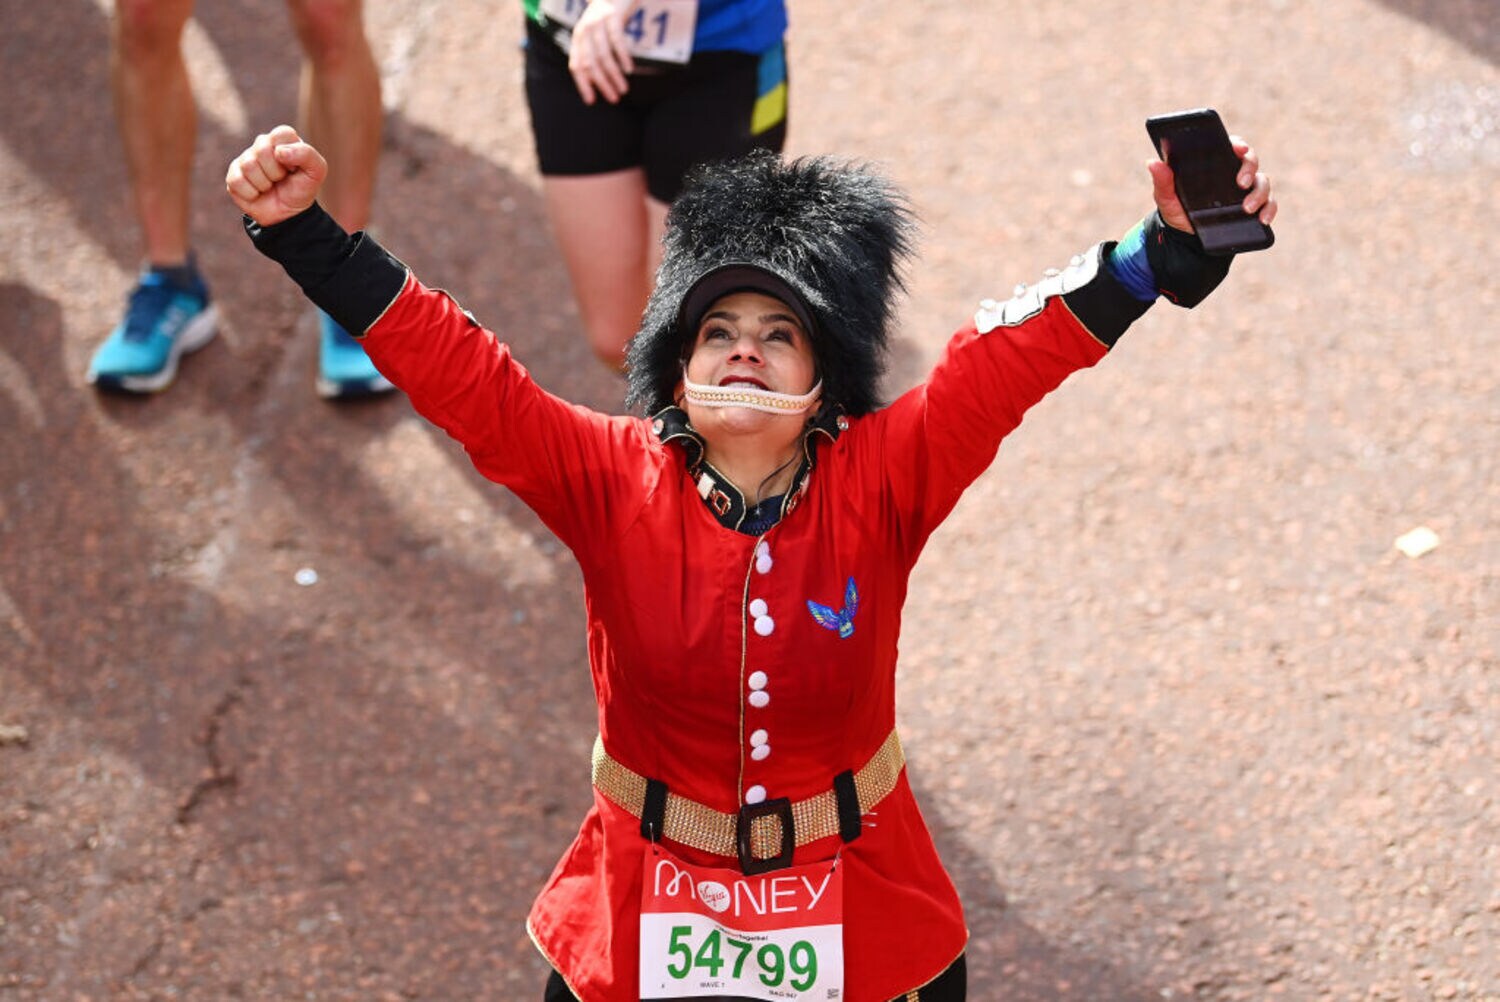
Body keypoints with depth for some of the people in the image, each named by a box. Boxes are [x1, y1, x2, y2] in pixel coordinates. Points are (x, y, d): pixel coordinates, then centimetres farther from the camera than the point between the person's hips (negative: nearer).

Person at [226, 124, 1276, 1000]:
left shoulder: (878, 483, -12)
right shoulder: (612, 483, -11)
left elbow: (1014, 353, -20)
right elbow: (457, 369, -16)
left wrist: (1175, 246, -29)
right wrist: (303, 232, -23)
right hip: (645, 914, 0)